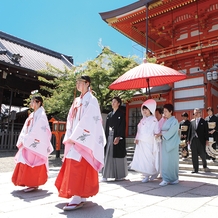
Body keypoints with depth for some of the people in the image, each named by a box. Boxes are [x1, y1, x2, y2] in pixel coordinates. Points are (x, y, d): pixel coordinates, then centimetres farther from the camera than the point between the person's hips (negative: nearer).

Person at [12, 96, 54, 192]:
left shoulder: (41, 115, -9)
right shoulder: (32, 115, 17)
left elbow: (37, 129, -17)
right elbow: (26, 128, 15)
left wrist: (26, 139, -15)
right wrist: (23, 140, 5)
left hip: (35, 143, -8)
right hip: (29, 143, 8)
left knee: (33, 163, -5)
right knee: (27, 163, 10)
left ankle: (34, 184, 3)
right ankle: (31, 182, 20)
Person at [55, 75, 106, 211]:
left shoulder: (91, 100, -5)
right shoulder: (77, 101, 17)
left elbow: (88, 121, -15)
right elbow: (71, 120, 14)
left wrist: (74, 137, -16)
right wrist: (69, 136, 2)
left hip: (83, 138, -8)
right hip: (74, 138, 8)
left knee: (79, 165, -11)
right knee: (75, 166, 8)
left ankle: (78, 198, -6)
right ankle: (80, 195, 19)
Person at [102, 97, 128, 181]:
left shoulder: (121, 114, -2)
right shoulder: (109, 115, 15)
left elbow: (122, 126, -11)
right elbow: (106, 127, 15)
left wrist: (118, 137, -22)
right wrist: (105, 137, 9)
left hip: (118, 138, -5)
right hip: (109, 137, 5)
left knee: (118, 156, 0)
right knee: (108, 156, 2)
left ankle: (120, 175, 14)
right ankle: (106, 175, 6)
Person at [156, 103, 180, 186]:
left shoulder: (174, 121, -6)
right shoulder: (165, 121, 14)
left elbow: (170, 132, -15)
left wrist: (161, 133, -9)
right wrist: (161, 132, -6)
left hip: (171, 144, -6)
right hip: (165, 143, 6)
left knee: (171, 160, 1)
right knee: (165, 161, 3)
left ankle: (173, 179, 16)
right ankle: (166, 179, 8)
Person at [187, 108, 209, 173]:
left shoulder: (203, 122, 1)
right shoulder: (192, 121, 8)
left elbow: (206, 131, -2)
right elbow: (190, 131, 8)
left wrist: (207, 140, -7)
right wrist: (189, 140, 5)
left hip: (201, 141, -3)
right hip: (193, 140, 3)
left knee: (203, 154, 5)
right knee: (194, 155, 5)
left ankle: (205, 166, 32)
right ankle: (195, 169, 13)